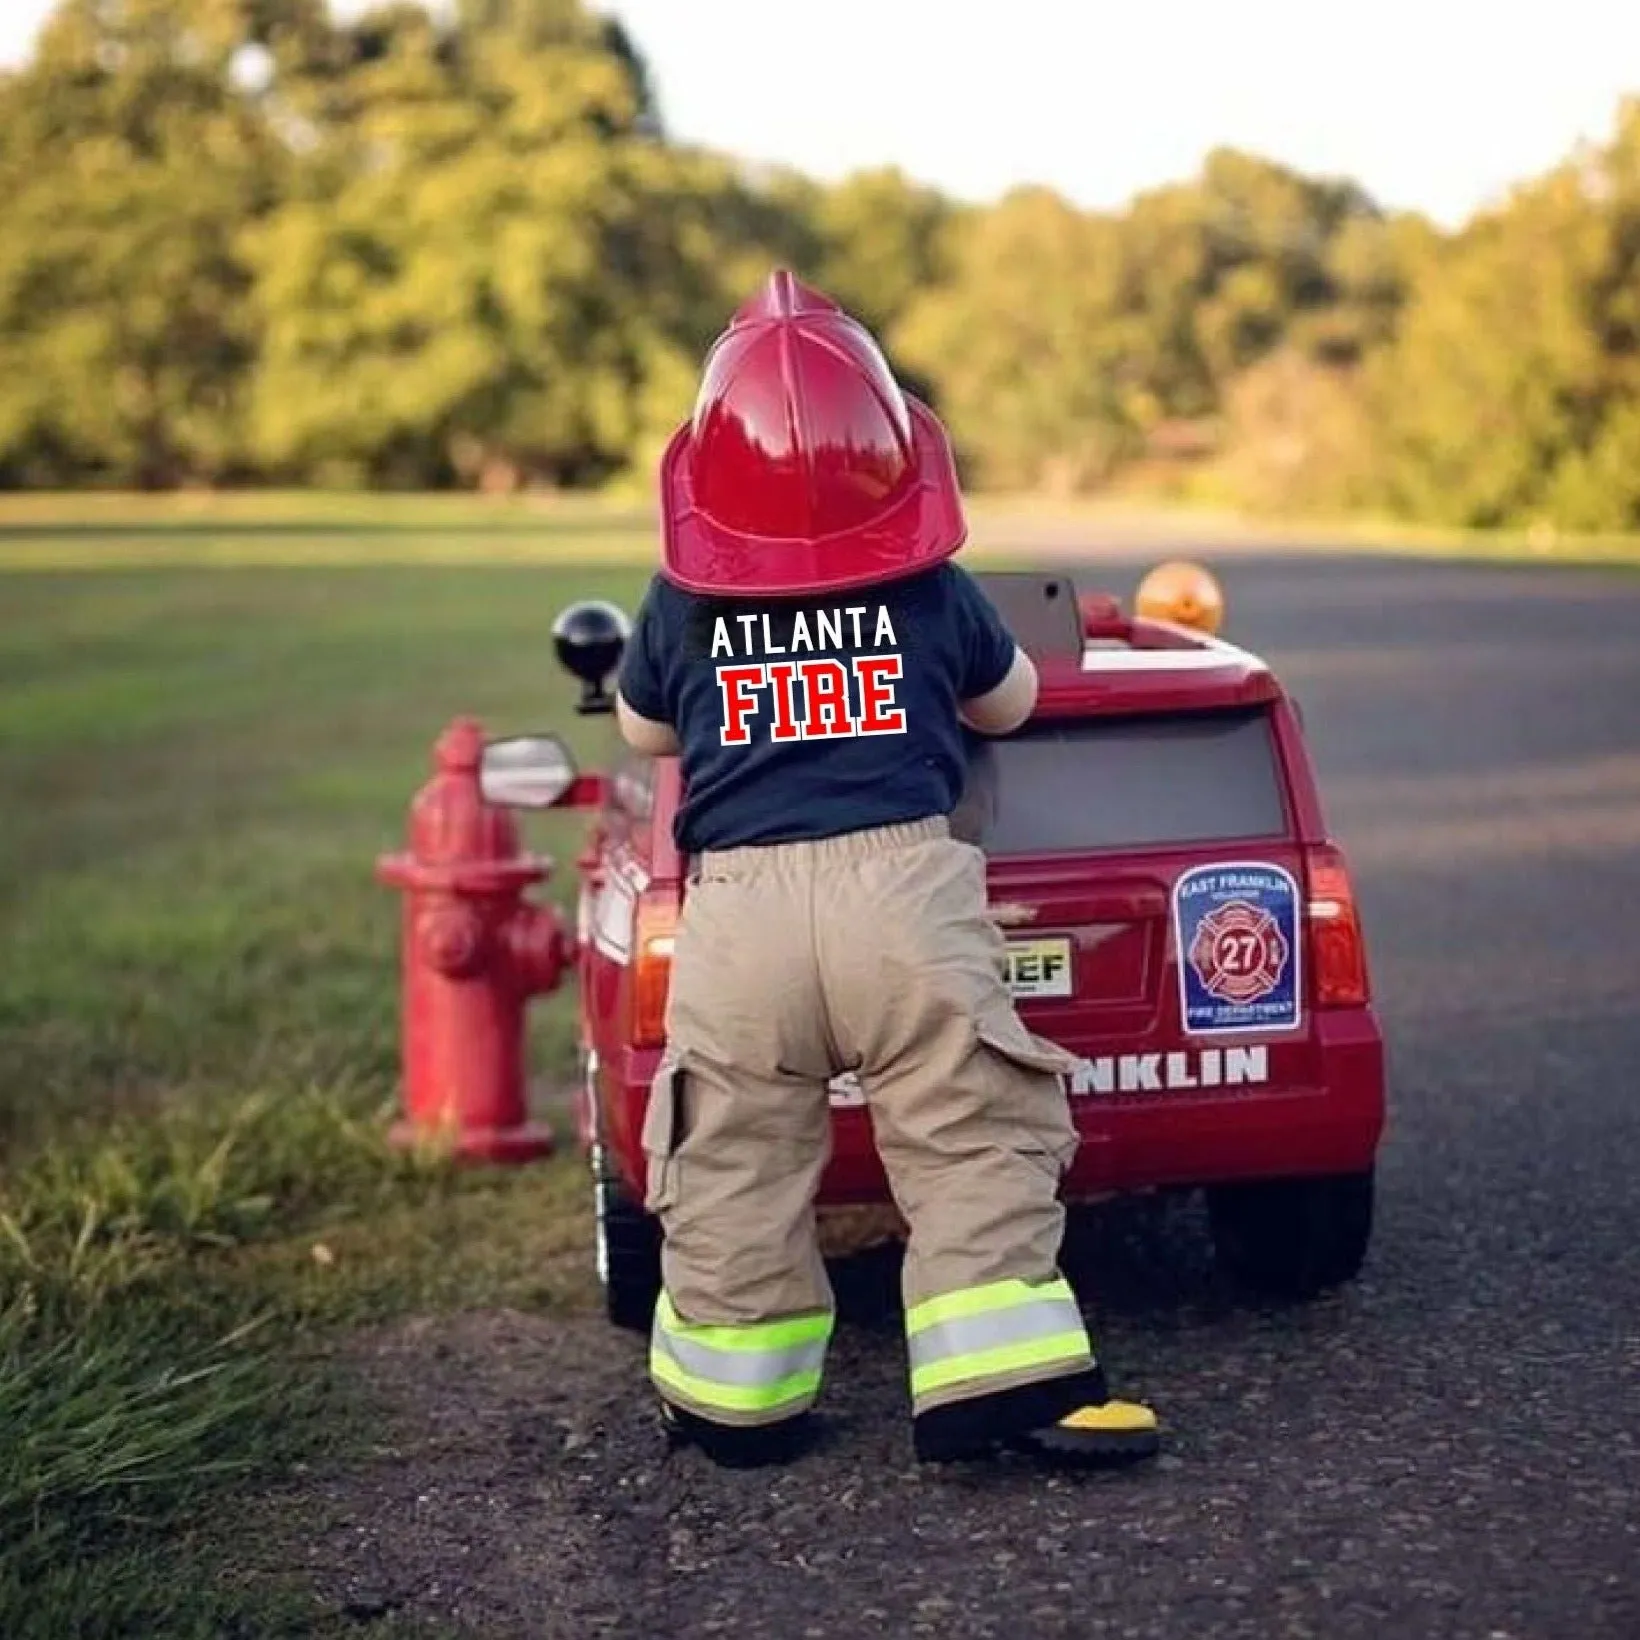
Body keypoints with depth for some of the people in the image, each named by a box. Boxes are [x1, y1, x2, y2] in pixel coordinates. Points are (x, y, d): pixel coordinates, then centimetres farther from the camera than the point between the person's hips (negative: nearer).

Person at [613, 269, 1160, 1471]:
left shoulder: (680, 611, 7)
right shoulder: (935, 595, 6)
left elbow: (642, 730, 27)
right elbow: (1011, 701, 25)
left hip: (737, 908, 1)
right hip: (904, 889, -1)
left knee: (735, 1170, 11)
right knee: (974, 1147, 4)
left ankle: (734, 1397, 20)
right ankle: (1003, 1380, -1)